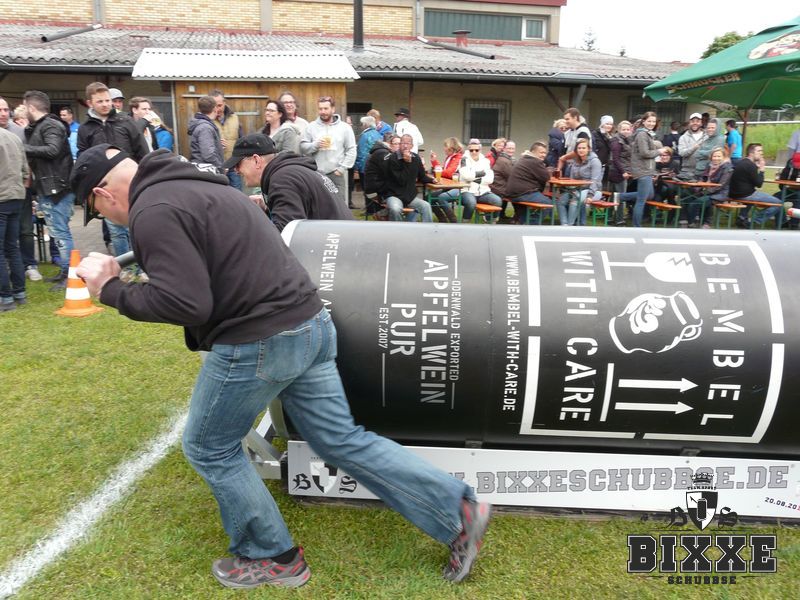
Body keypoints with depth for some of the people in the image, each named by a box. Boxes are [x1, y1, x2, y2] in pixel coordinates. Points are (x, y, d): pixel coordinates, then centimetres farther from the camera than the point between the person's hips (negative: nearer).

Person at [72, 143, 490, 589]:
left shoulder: (152, 210, -11)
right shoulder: (193, 185, 20)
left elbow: (186, 303, -20)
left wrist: (112, 290, -6)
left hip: (259, 342, -9)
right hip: (310, 324, 9)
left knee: (209, 449, 14)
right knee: (341, 440, 15)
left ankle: (273, 558, 29)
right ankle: (458, 509, 20)